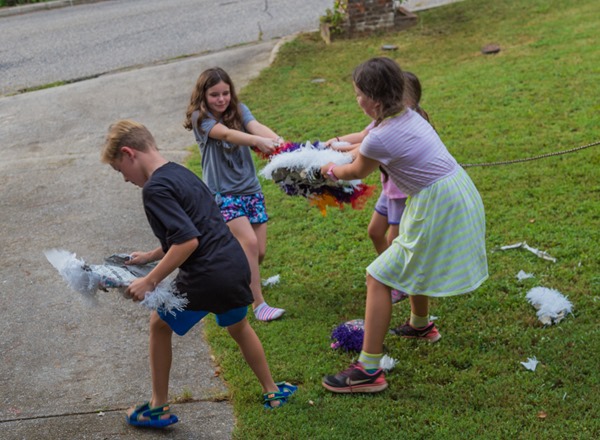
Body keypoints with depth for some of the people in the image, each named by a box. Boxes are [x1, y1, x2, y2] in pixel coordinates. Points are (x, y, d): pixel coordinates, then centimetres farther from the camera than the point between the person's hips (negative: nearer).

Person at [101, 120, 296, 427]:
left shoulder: (154, 188, -15)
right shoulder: (182, 173, 14)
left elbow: (188, 241, -24)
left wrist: (150, 281, -16)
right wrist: (152, 256, 23)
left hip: (206, 278, -8)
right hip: (237, 266, 8)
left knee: (160, 325, 18)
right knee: (238, 326, 34)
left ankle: (159, 408, 28)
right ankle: (272, 391, 46)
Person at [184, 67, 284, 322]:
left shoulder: (238, 110, 4)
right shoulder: (200, 117, -8)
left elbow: (255, 126, -18)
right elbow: (226, 134, -28)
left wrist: (278, 141, -40)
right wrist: (259, 141, -45)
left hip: (251, 189, 5)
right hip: (223, 193, -5)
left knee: (259, 251, 4)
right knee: (250, 242, -20)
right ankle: (259, 304, -11)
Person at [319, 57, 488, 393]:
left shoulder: (380, 138, -20)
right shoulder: (408, 115, 6)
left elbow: (357, 172, 2)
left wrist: (330, 171, 22)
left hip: (437, 206, -10)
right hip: (459, 192, 10)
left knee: (379, 277, -5)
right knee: (413, 261, 32)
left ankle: (369, 370, -4)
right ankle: (421, 325, 56)